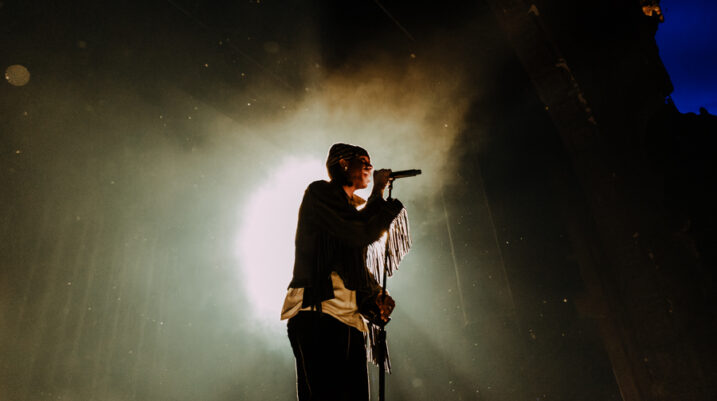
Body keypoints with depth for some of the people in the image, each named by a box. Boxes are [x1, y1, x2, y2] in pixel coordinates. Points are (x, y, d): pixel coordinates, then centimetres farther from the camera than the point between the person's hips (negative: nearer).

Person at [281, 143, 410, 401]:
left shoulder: (353, 208, 27)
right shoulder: (320, 192, 3)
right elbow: (360, 232, -13)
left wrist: (377, 295, 4)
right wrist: (378, 193, 2)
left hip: (349, 321, 8)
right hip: (317, 316, -8)